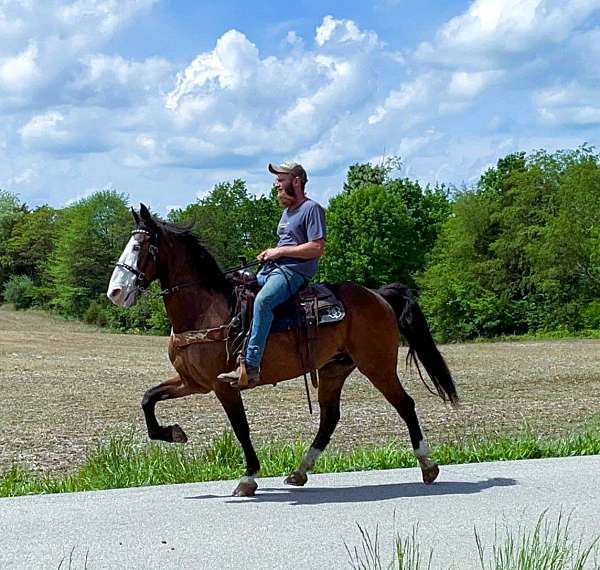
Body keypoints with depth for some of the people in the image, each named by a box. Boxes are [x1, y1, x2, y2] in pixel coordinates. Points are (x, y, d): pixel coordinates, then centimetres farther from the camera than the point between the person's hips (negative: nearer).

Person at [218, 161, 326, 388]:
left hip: (295, 271, -11)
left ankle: (250, 367, -41)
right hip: (271, 268, 11)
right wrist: (270, 252, 11)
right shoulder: (287, 211, 24)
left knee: (262, 300, -35)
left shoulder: (312, 209, -6)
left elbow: (317, 248, -16)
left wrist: (280, 251, -13)